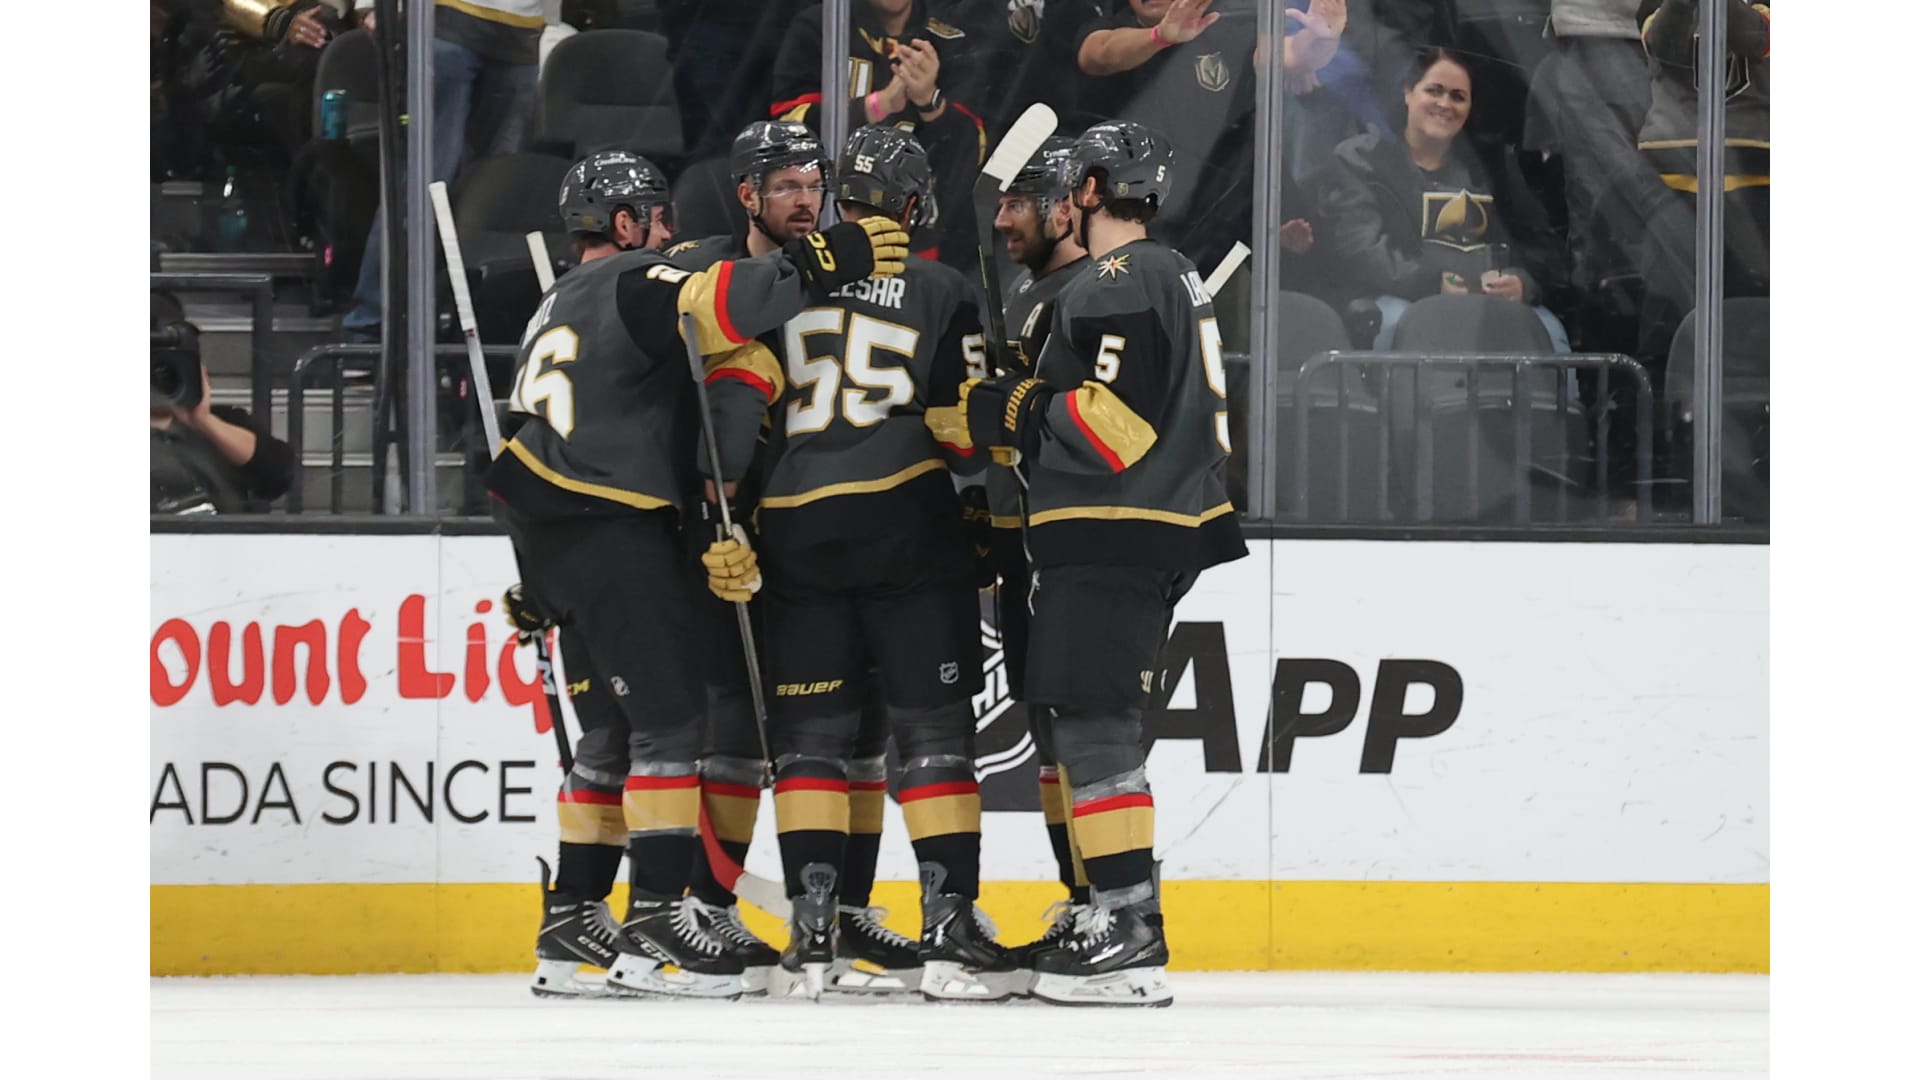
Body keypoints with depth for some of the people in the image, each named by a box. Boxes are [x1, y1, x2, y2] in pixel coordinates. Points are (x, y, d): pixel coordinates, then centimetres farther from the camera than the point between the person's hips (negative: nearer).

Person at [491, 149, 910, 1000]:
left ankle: (571, 925, 16)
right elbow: (714, 305, -29)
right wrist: (822, 264, -26)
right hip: (610, 533, -10)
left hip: (555, 530, 10)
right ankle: (655, 926, -17)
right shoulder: (632, 283, -8)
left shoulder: (562, 306, 25)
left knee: (616, 725, 15)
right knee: (669, 718, -10)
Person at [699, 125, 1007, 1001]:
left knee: (809, 729, 8)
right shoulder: (943, 293, 4)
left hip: (796, 529, 2)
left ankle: (812, 932, 3)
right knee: (932, 724, 2)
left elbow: (734, 402, -2)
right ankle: (949, 931, -4)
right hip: (907, 521, -2)